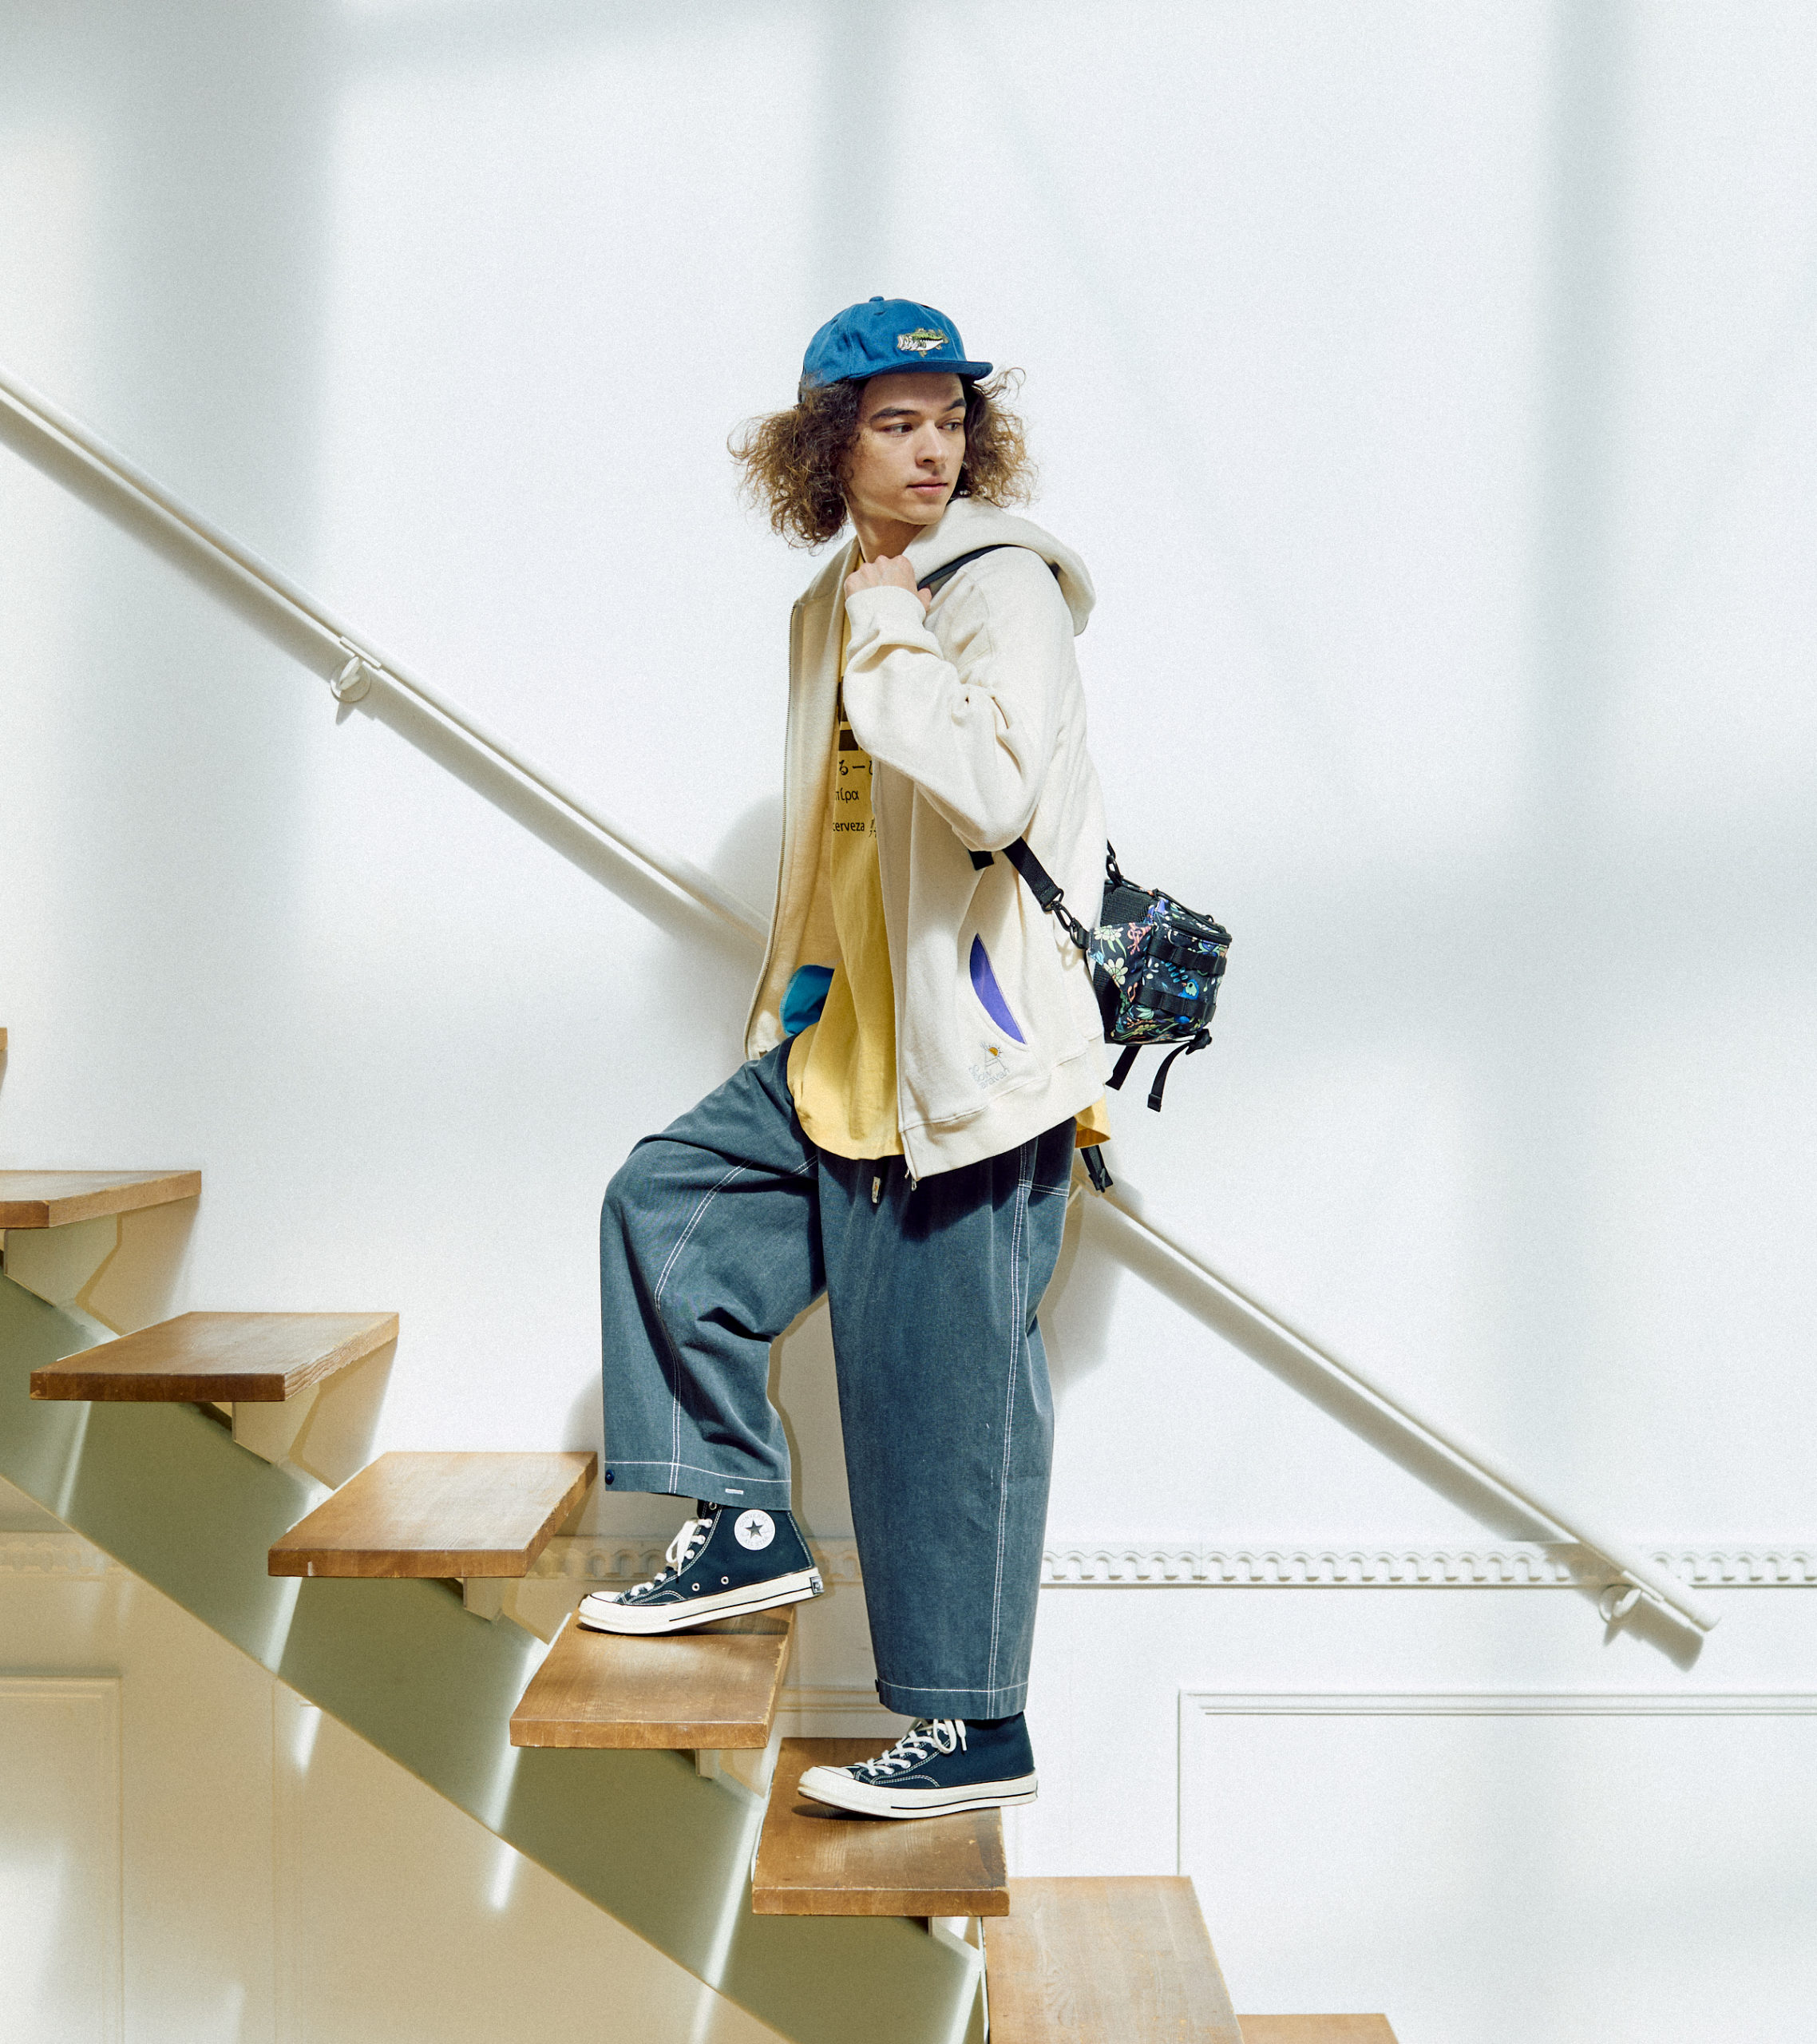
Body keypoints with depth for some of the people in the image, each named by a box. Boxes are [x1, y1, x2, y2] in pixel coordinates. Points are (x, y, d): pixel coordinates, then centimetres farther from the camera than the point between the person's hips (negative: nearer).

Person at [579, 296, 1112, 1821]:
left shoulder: (1006, 585, -12)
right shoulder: (837, 608, 13)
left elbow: (995, 786, -30)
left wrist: (891, 631, -20)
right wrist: (799, 1003, 25)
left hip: (973, 1059, -9)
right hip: (842, 1043, 9)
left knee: (945, 1389, -3)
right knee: (666, 1207, 12)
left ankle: (979, 1727, 10)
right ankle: (747, 1526, 23)